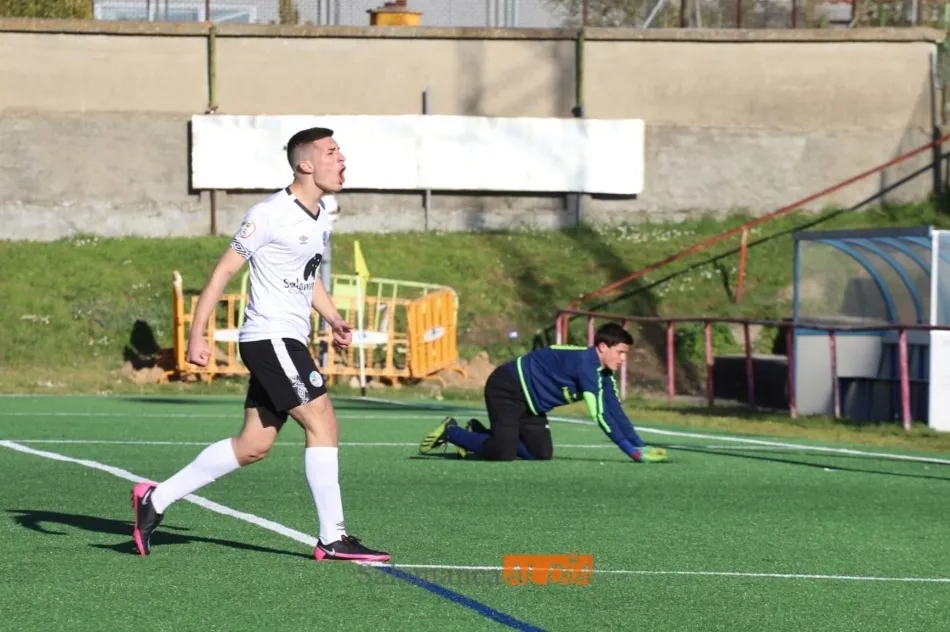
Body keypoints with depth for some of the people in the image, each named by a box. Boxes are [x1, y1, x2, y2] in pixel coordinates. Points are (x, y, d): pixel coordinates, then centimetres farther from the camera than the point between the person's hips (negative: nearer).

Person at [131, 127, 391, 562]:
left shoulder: (320, 220, 14)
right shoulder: (271, 214, -13)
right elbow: (224, 270, -11)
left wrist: (334, 319, 13)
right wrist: (197, 336, -14)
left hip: (289, 343, 9)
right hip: (270, 336, -9)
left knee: (253, 445, 8)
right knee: (322, 422, -13)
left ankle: (156, 499, 16)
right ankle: (332, 539, -10)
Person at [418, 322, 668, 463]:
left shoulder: (603, 375, 2)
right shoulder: (586, 363, -27)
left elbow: (616, 413, 4)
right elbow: (600, 415, -30)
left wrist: (640, 447, -7)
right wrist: (633, 452, -28)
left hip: (529, 401, 10)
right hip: (506, 389, -10)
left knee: (542, 453, 3)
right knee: (504, 454, -21)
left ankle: (478, 434, 16)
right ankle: (450, 432, 1)